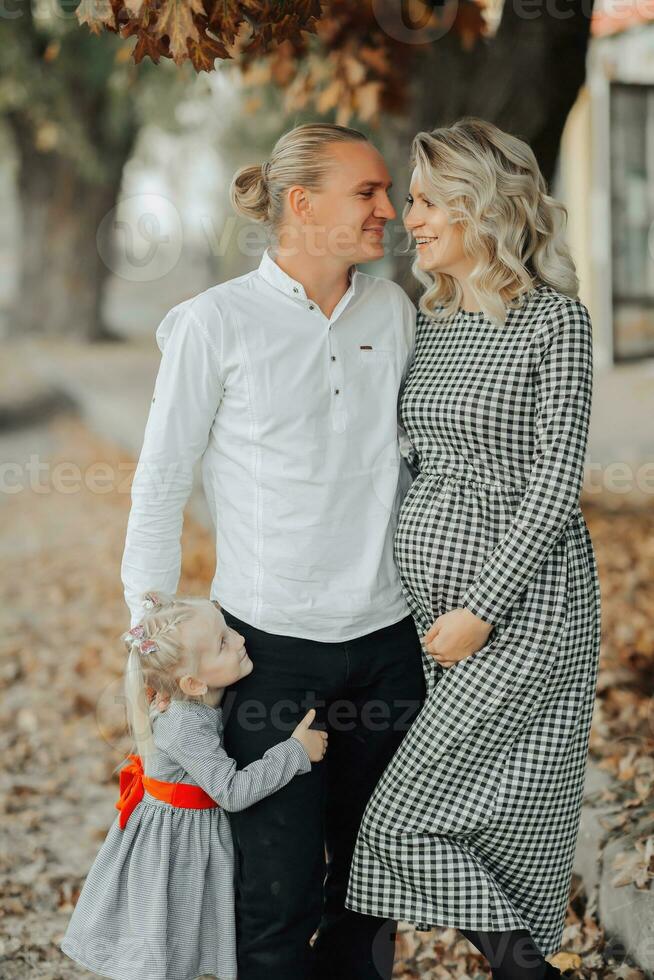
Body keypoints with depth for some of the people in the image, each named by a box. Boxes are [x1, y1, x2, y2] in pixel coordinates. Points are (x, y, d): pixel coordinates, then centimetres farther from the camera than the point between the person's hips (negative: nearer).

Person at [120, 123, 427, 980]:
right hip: (271, 641, -4)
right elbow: (159, 485, -2)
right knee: (278, 889, -2)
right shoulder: (217, 323, -6)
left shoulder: (393, 311, 7)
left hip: (387, 636, 5)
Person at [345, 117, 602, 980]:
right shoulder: (428, 325, 12)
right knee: (482, 824, 9)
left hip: (519, 607, -7)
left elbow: (555, 486, -13)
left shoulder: (555, 320, -8)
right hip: (421, 601, 7)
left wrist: (479, 609, -16)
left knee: (409, 817, -9)